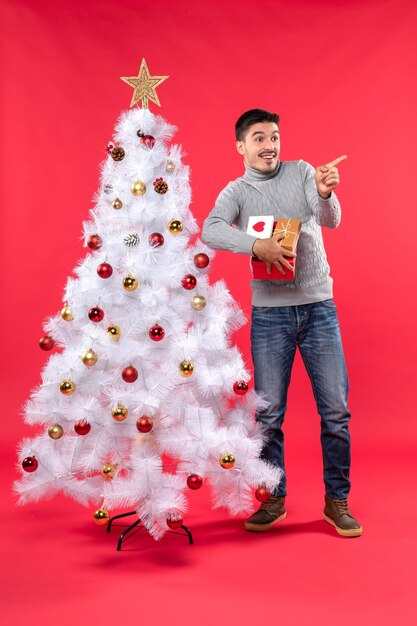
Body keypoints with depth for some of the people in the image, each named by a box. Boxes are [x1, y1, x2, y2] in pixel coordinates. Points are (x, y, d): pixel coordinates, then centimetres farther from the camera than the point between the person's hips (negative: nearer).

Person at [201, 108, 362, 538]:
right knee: (268, 413, 5)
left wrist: (325, 194, -30)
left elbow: (331, 221, -9)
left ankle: (337, 501, 19)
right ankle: (275, 499, 24)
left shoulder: (301, 172, 6)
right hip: (269, 313, 0)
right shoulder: (236, 192, 3)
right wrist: (257, 246, -33)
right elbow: (210, 231, -17)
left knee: (335, 409, 3)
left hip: (319, 307, 1)